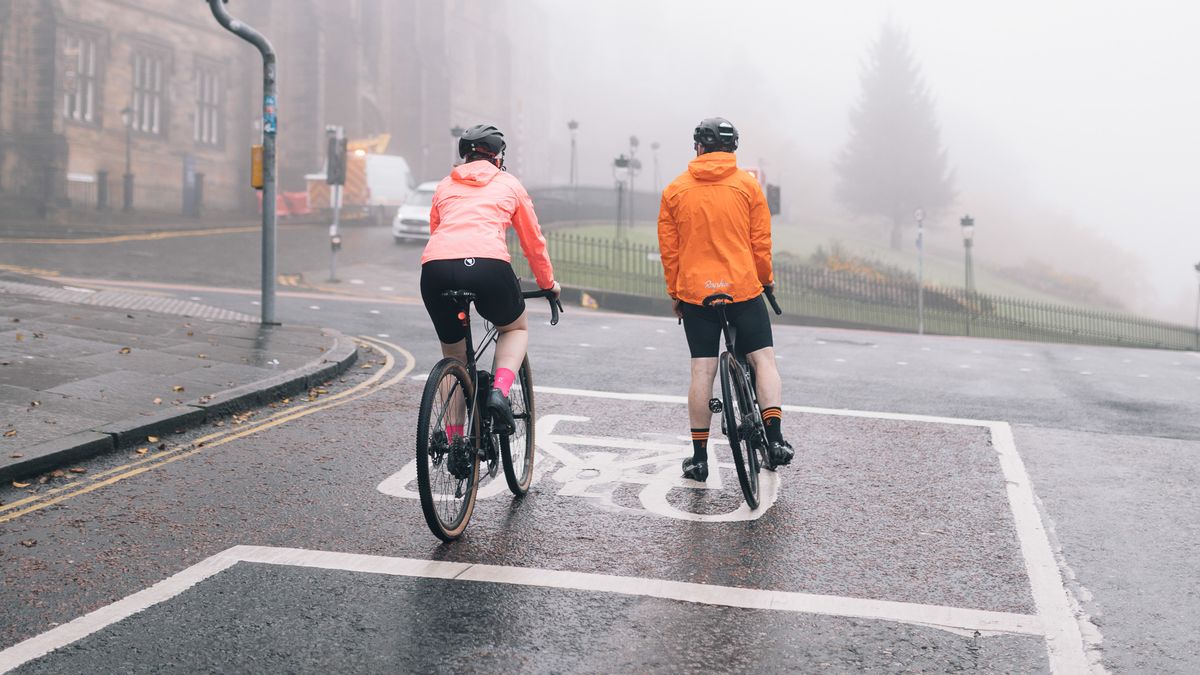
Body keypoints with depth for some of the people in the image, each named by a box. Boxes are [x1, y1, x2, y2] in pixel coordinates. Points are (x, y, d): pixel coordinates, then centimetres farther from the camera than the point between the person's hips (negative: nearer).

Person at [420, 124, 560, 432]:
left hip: (436, 268, 3)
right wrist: (548, 283, 43)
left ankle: (454, 441, 19)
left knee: (453, 355, 23)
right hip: (487, 265, -2)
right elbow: (534, 241, 28)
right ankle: (499, 391, 1)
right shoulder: (509, 184, 23)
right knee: (516, 328, 27)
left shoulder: (445, 186, 29)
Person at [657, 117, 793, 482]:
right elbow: (761, 242, 1)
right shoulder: (747, 184, 1)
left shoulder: (675, 190, 4)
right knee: (763, 358, 9)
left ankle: (699, 456, 7)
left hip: (694, 292, 1)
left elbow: (668, 249, 5)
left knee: (702, 371, 4)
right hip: (743, 288, -1)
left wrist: (675, 294, 15)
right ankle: (774, 436, -4)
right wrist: (765, 280, 17)